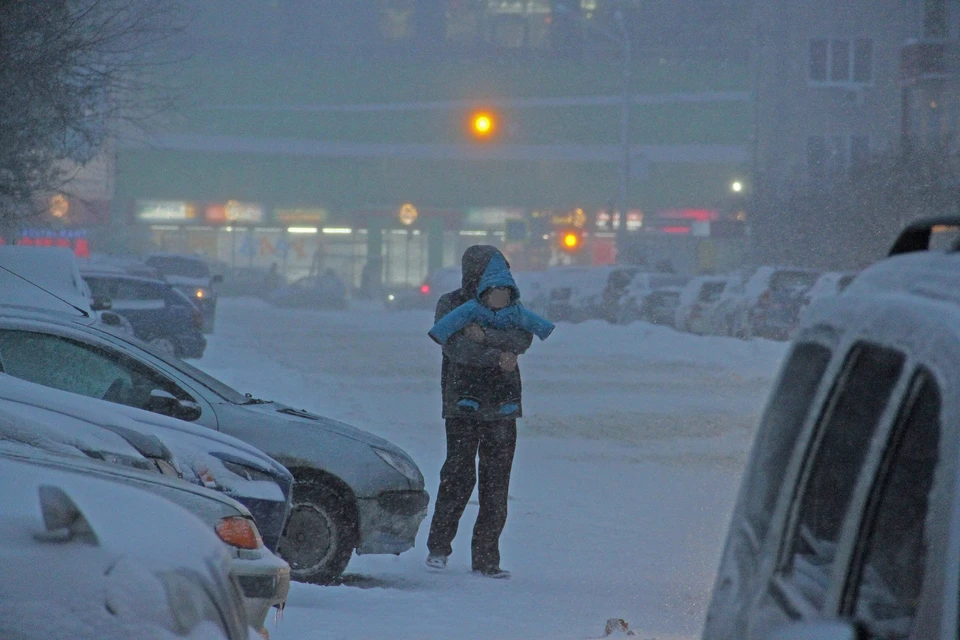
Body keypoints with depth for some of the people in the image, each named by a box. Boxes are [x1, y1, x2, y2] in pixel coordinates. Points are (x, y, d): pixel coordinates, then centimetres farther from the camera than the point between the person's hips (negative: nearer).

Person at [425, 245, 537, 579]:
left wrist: (486, 336, -20)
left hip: (502, 404, 3)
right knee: (458, 474, -10)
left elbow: (524, 338, -8)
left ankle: (486, 558, 5)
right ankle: (438, 548, 4)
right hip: (463, 403, -3)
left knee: (496, 482, 0)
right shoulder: (452, 305, 1)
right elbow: (456, 348, -14)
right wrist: (498, 356, -14)